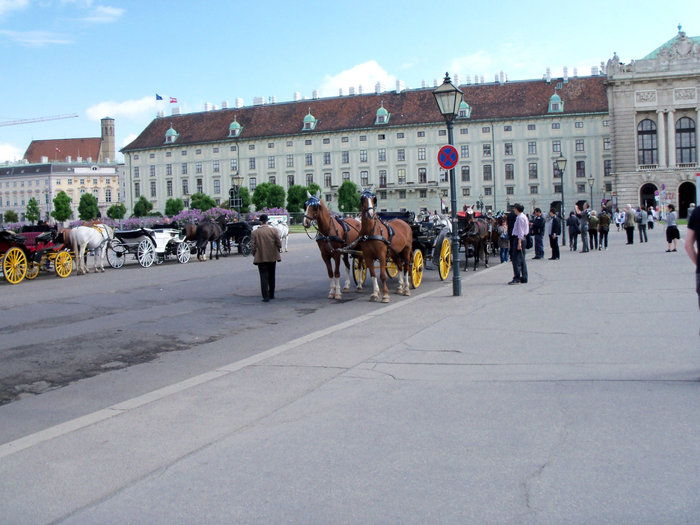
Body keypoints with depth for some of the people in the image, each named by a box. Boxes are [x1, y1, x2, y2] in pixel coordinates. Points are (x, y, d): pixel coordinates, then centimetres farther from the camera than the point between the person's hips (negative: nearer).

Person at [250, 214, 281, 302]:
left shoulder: (254, 232, -7)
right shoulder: (273, 231, -6)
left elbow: (253, 247, -8)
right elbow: (279, 244, -6)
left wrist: (254, 254, 8)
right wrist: (277, 250, 14)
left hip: (261, 257, -2)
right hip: (272, 257, 2)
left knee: (264, 277, 1)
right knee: (271, 277, 17)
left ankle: (266, 296, -7)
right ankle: (271, 294, 25)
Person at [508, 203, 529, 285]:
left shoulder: (520, 218, -14)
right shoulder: (524, 216, 16)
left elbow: (520, 231, -19)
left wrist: (519, 242, -21)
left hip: (518, 238, -10)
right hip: (523, 238, 10)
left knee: (516, 259, -10)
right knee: (522, 259, 12)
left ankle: (517, 278, -12)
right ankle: (524, 278, 15)